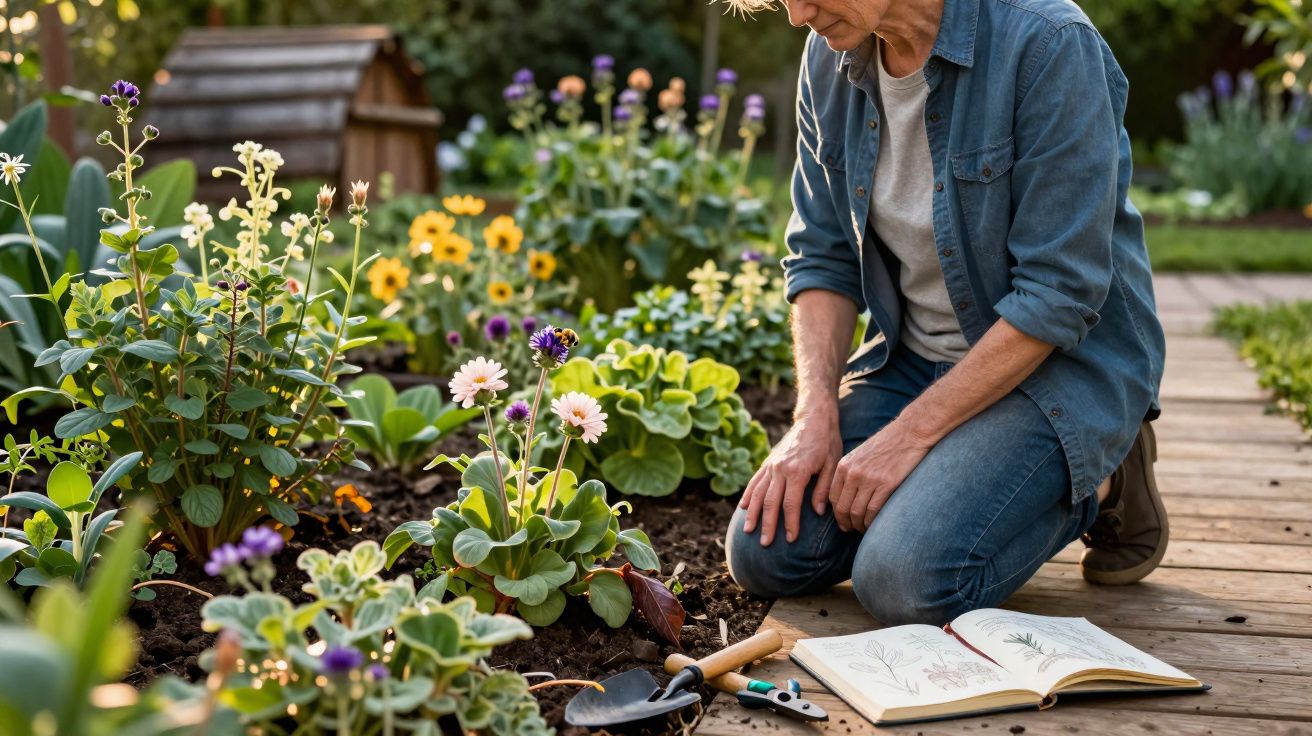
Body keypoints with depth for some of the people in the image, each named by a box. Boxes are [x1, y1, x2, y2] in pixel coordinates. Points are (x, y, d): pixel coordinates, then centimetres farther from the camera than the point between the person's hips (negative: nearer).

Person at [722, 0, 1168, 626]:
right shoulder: (829, 57, -2)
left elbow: (1059, 295, -23)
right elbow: (823, 258, 3)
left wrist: (909, 435, -22)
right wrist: (817, 416, -11)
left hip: (1060, 359, -6)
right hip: (913, 356, 6)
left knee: (907, 583, -24)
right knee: (766, 555, -7)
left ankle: (1096, 486, 3)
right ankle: (954, 474, 15)